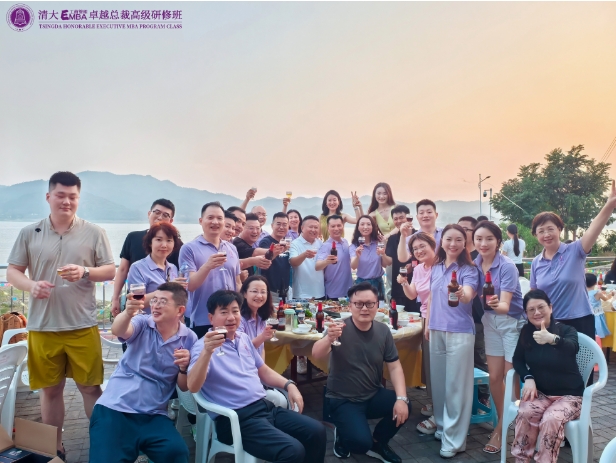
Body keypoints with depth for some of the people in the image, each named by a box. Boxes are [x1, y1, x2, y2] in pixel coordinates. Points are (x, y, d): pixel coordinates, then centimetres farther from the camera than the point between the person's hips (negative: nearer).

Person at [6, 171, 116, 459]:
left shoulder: (94, 233, 0)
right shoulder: (29, 233, 3)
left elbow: (110, 271, 0)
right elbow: (12, 271, 6)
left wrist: (85, 272, -19)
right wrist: (31, 285, -14)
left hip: (82, 326, -1)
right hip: (42, 327, 2)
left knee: (90, 386, 7)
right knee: (50, 389, 13)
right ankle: (54, 448, 30)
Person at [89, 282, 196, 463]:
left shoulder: (189, 339, 0)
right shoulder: (142, 324, -1)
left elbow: (183, 387, 5)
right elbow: (117, 331, -25)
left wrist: (184, 367, -16)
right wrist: (128, 313, -46)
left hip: (153, 415, 1)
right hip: (114, 408, 0)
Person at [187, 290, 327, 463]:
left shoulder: (244, 339, 16)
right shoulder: (204, 345, -7)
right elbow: (193, 387, -22)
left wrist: (289, 385, 7)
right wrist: (207, 351, -38)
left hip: (265, 406, 7)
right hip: (237, 418, -7)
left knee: (317, 431, -5)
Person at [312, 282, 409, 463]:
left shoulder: (383, 331, -3)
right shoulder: (341, 328, -17)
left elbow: (394, 366, 0)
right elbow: (316, 354, -31)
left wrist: (401, 398, -16)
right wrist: (329, 338, -54)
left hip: (373, 395, 5)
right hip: (343, 400, -4)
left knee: (403, 407, -20)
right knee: (361, 442, -25)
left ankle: (378, 442, 9)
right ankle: (342, 436, 13)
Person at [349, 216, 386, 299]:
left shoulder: (379, 243, -1)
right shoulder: (354, 246, -6)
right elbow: (353, 267, -19)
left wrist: (383, 254, -18)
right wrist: (357, 256, -39)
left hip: (378, 282, 2)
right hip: (362, 283, -2)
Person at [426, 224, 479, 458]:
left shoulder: (468, 269, -9)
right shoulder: (436, 268, 7)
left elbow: (468, 296, -26)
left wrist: (462, 294, -48)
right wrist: (428, 325, 15)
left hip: (460, 332, -5)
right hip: (436, 330, 6)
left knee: (456, 384, 2)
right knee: (438, 381, 14)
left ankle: (454, 438, 12)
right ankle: (442, 426, 31)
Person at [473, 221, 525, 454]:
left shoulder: (507, 266, -24)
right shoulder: (476, 264, -7)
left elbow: (505, 306, -31)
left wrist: (496, 304, -50)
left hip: (513, 322, -5)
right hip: (490, 321, 5)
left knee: (510, 378, 3)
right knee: (494, 377, 10)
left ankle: (501, 429, 20)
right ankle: (505, 424, 29)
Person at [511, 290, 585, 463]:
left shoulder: (566, 330, -11)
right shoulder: (526, 332, 1)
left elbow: (572, 348, -35)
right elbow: (517, 359, 6)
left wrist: (552, 339, -58)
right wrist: (528, 378, -14)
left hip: (568, 395, -3)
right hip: (539, 392, 3)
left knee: (551, 420, -32)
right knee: (526, 413, -28)